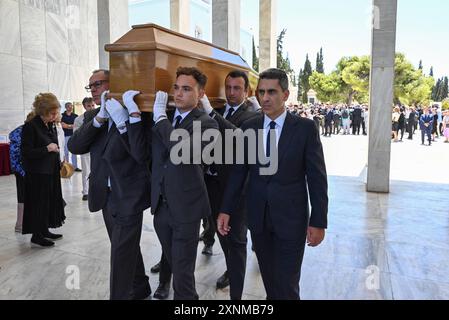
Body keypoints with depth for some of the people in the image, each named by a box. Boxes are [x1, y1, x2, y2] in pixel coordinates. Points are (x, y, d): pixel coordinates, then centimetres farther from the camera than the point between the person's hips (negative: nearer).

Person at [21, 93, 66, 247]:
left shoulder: (51, 125, 9)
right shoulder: (30, 126, -14)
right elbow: (26, 152, -17)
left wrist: (59, 163, 12)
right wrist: (47, 149, -23)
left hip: (51, 172, 8)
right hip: (37, 174, -8)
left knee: (50, 202, 14)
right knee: (39, 203, 2)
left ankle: (44, 230, 27)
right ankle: (36, 235, 16)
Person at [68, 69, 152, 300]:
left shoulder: (136, 115, -13)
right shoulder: (92, 116, 6)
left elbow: (142, 155, -26)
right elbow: (74, 146, -9)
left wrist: (125, 119, -31)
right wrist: (100, 118, -19)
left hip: (128, 195, -7)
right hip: (106, 195, 7)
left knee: (121, 253, -1)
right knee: (126, 247, 21)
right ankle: (140, 289, 42)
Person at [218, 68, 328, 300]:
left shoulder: (305, 128, -7)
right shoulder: (248, 127, 2)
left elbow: (317, 178, -6)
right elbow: (238, 172, 5)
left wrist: (318, 221, -7)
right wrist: (226, 210, 1)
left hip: (290, 217, -3)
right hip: (257, 216, 3)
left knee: (287, 284, 2)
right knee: (268, 278, 16)